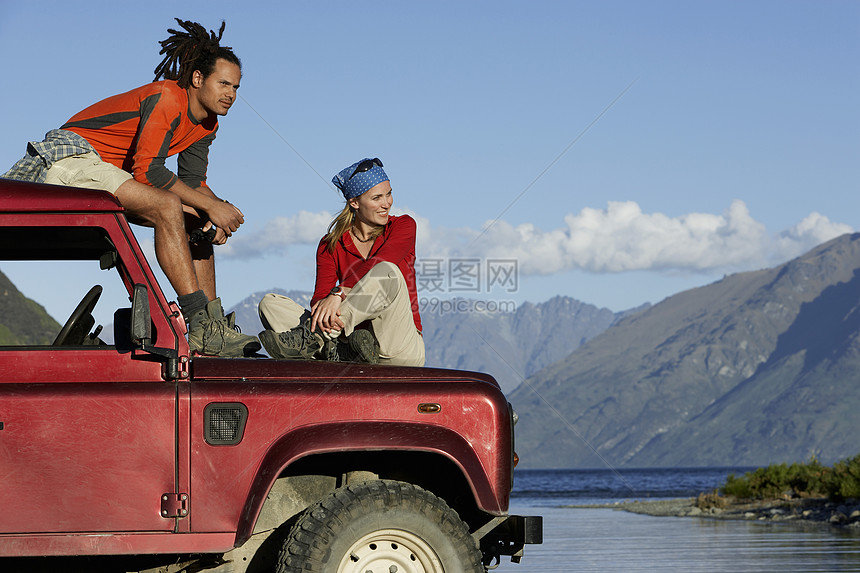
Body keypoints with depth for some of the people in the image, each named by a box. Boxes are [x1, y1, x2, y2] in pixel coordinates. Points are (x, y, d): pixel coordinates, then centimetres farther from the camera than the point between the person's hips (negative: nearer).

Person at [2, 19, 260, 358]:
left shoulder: (206, 124, 8)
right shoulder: (168, 98, -21)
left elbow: (193, 182, 9)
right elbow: (147, 169, -28)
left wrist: (216, 215, -13)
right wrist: (211, 205, -25)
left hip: (108, 171, 10)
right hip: (72, 158, -10)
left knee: (195, 219, 3)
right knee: (167, 206, -28)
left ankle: (212, 322, -1)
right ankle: (202, 329, -33)